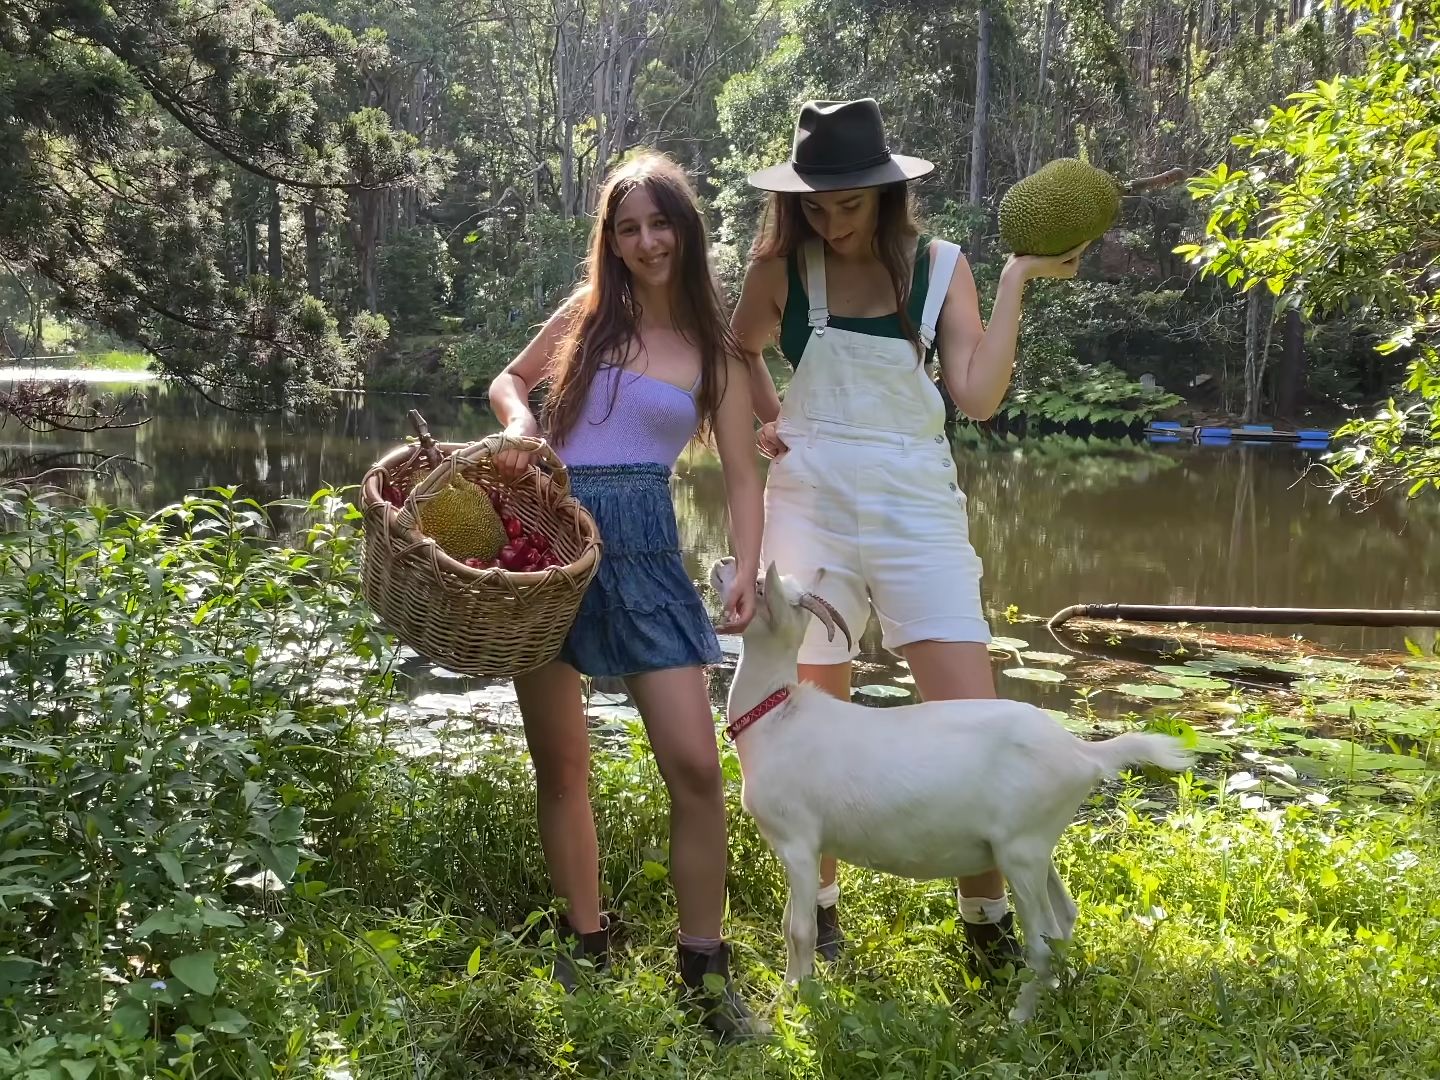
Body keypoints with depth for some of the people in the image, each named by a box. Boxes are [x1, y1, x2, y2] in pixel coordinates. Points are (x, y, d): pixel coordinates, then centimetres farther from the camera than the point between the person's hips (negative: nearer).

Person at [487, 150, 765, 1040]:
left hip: (643, 548, -1)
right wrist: (519, 419, -3)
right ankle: (587, 947, 24)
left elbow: (743, 474, 3)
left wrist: (748, 574, -13)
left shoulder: (714, 347, 6)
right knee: (562, 766, 7)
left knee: (696, 766, -9)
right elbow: (509, 379, 21)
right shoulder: (586, 313, 9)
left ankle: (705, 970, 5)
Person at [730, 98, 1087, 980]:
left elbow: (978, 395, -9)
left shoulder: (940, 266, 1)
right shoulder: (783, 269, 1)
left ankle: (989, 924, 13)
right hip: (811, 503, 0)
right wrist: (766, 421, 5)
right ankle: (819, 910, 26)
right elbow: (740, 352, 21)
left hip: (917, 509, 0)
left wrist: (1018, 281, -9)